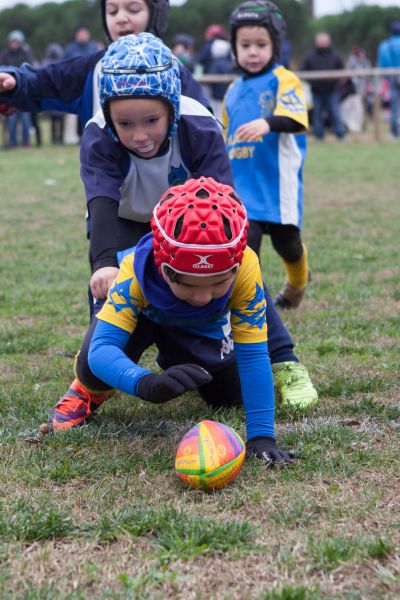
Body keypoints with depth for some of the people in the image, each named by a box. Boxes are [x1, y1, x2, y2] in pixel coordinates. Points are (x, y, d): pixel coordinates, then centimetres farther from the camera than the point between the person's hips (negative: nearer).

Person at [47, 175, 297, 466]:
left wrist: (261, 435, -44)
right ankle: (91, 391, 8)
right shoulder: (137, 271, -44)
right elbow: (100, 349, -50)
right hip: (143, 314, -3)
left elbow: (253, 354, -37)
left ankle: (173, 357, 32)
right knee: (95, 371, -32)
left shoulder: (245, 268, -41)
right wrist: (147, 383, -71)